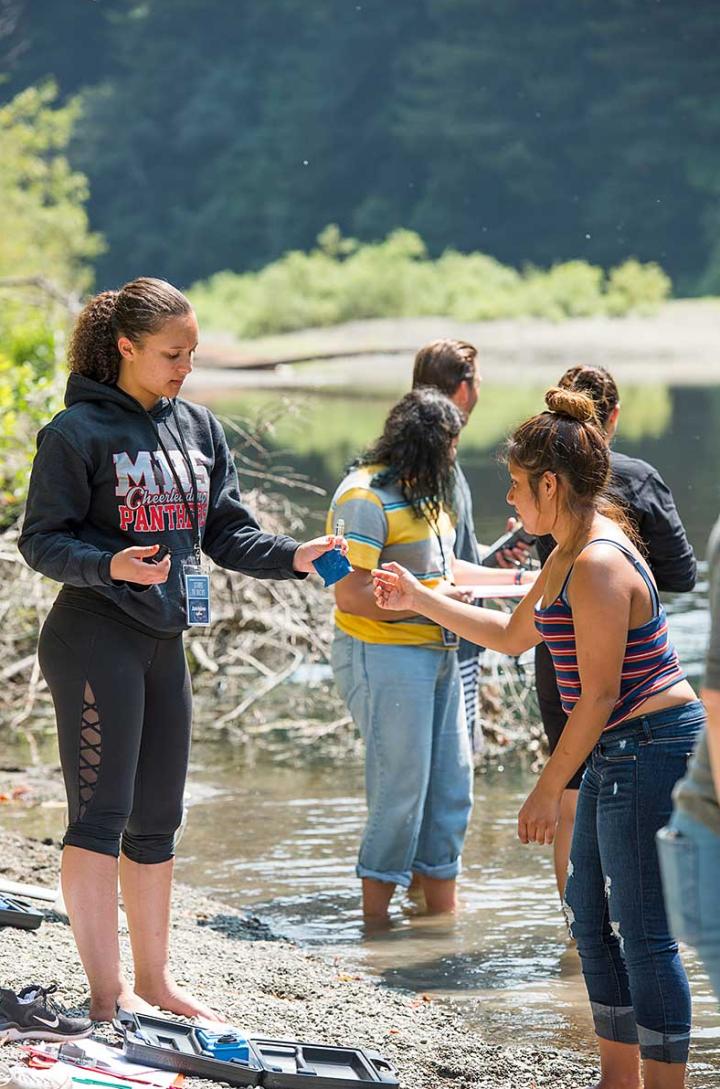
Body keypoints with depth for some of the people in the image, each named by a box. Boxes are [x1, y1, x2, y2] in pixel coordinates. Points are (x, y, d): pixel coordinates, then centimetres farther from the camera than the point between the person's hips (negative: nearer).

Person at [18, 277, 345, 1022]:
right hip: (93, 643, -7)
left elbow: (228, 534, 13)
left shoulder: (199, 429, 12)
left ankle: (153, 980, 23)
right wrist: (111, 565, -26)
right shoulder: (78, 431, -8)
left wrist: (292, 557, -4)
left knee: (157, 819, 13)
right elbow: (41, 540, -9)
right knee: (100, 814, -5)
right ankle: (107, 992, -1)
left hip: (163, 644, 7)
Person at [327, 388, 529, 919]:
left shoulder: (424, 493, 15)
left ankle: (444, 909, 21)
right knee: (401, 789, -7)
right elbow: (351, 594, -22)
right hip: (384, 654, -10)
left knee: (451, 786, 11)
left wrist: (512, 577, 24)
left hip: (437, 652, 10)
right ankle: (376, 917, 4)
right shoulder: (365, 497, -16)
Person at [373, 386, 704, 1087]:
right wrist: (419, 600, 24)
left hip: (648, 749, -11)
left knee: (642, 933, -6)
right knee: (590, 913, 17)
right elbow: (512, 635, 26)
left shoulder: (597, 566, -21)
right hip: (620, 753, 11)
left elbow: (598, 694, -21)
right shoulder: (570, 556, 12)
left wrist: (547, 791, -16)